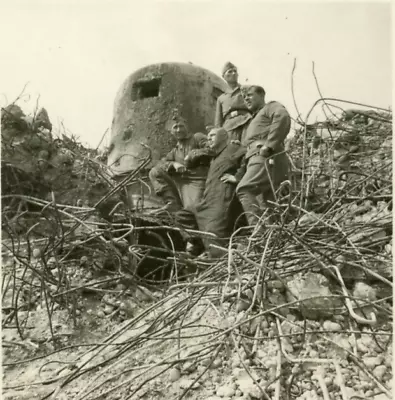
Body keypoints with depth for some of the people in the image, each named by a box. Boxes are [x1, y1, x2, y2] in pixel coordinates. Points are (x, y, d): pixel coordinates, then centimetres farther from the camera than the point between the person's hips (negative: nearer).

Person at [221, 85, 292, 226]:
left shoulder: (271, 107, 13)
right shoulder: (253, 122, 38)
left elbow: (283, 117, -12)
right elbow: (248, 151, 35)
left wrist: (269, 145, -19)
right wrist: (238, 177, 30)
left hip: (267, 158, -9)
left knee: (244, 190, -21)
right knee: (270, 204, 0)